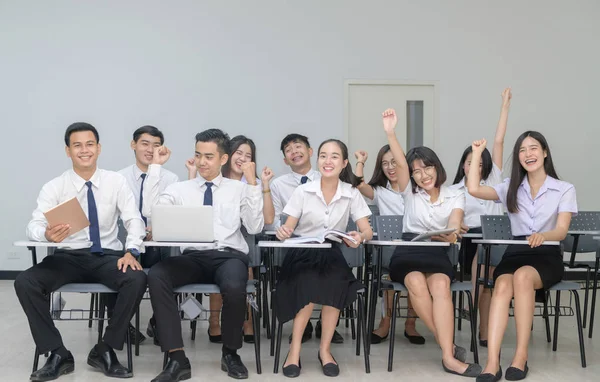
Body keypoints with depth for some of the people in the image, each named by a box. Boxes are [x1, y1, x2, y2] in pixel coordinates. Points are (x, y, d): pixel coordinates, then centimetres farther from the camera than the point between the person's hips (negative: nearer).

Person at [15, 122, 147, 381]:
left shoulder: (116, 182, 1)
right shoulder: (54, 187, -1)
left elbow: (134, 220, -5)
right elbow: (33, 226, -10)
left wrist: (131, 251, -24)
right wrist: (47, 234, -35)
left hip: (108, 256, 0)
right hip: (68, 257, 1)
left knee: (137, 279, -32)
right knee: (25, 282, -25)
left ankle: (105, 351, -13)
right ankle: (58, 354, -11)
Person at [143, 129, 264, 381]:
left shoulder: (238, 189, 13)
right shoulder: (181, 189, 16)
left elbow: (255, 228, 1)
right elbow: (149, 211, 0)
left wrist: (252, 183, -3)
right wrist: (155, 167, 3)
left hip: (229, 256, -2)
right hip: (193, 257, 2)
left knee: (234, 286, -37)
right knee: (156, 275, -29)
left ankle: (230, 353, -7)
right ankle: (177, 359, -25)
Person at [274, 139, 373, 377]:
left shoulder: (352, 194, 0)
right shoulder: (303, 191, -2)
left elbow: (367, 231, -4)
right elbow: (288, 228, -2)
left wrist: (360, 238, -29)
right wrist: (283, 232, -27)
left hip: (331, 254, 1)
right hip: (302, 253, -1)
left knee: (335, 285, -31)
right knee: (310, 285, -33)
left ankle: (325, 349, -14)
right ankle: (295, 349, -18)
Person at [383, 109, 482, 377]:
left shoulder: (455, 196, 9)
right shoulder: (410, 191, 10)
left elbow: (454, 229, -6)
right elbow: (401, 164, -9)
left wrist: (450, 235, -31)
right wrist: (390, 132, -24)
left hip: (438, 253, 0)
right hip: (408, 252, 0)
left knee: (440, 284, -35)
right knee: (416, 282, -35)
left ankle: (448, 356, -39)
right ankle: (448, 345, -24)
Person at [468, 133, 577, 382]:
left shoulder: (565, 189, 5)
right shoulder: (511, 188, 14)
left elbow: (562, 231, -7)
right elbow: (474, 189, 1)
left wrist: (543, 235, -30)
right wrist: (477, 153, 5)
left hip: (548, 256, -2)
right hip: (515, 253, 2)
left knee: (522, 276, -37)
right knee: (503, 285, -33)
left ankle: (521, 356, -31)